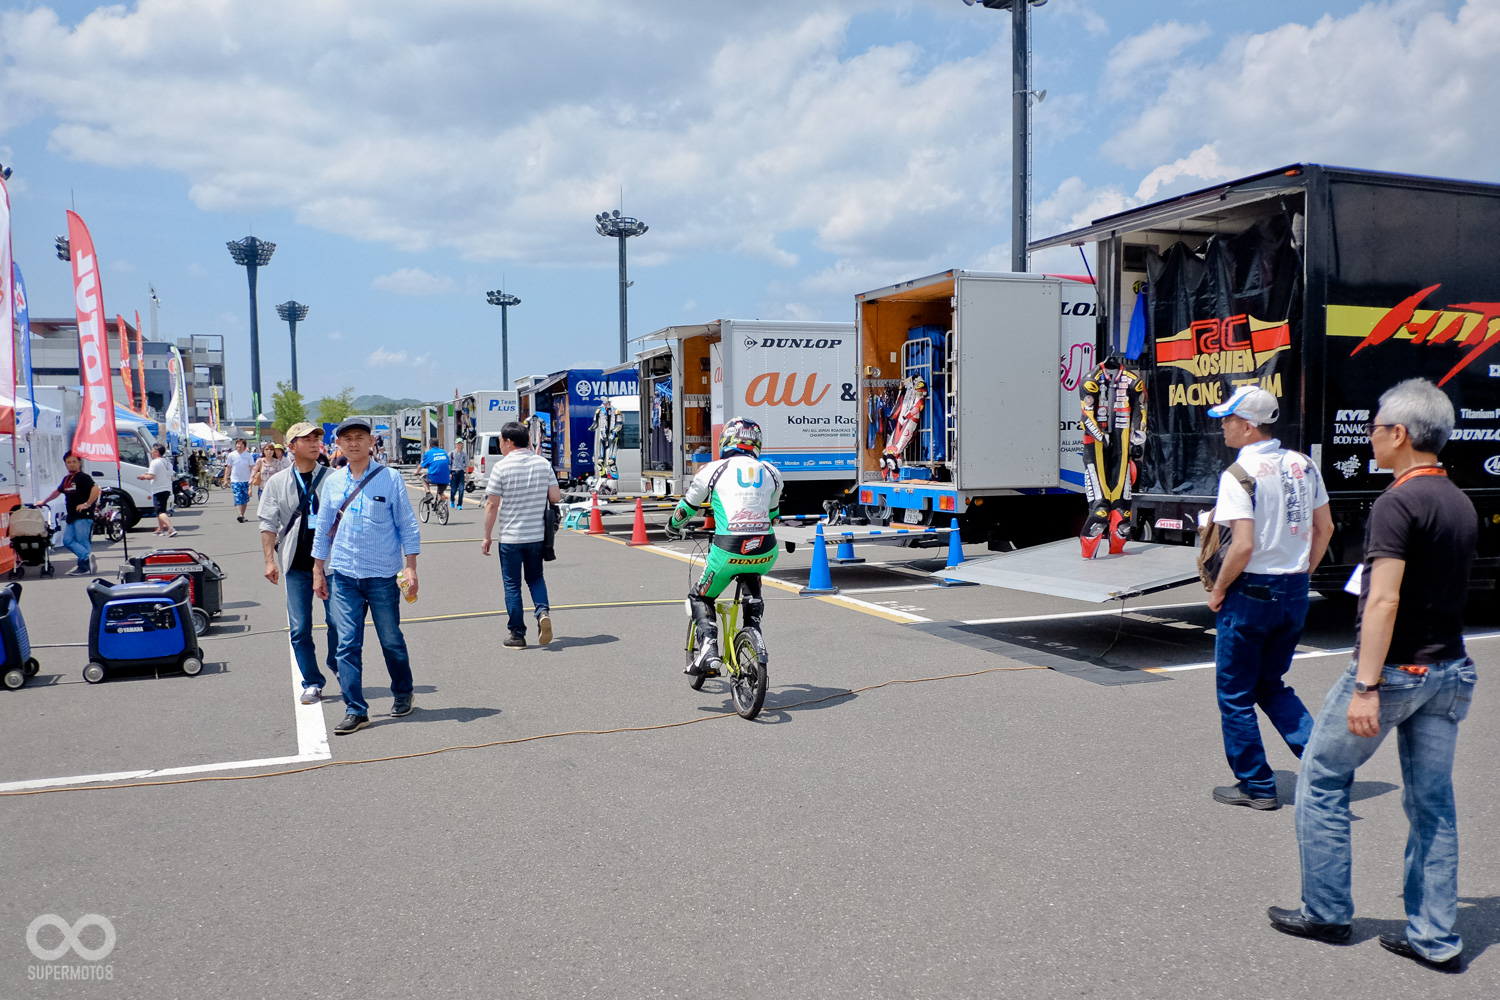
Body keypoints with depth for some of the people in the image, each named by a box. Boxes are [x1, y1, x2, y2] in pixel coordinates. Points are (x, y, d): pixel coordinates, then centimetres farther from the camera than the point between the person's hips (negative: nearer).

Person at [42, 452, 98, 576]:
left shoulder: (84, 477, -7)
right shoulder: (66, 479, 20)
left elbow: (96, 489, -22)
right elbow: (57, 492, 36)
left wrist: (87, 504, -21)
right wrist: (43, 502, 40)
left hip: (83, 516, -9)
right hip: (71, 517, 9)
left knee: (82, 541, -10)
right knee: (67, 540, 0)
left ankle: (84, 567, -11)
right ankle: (87, 557, -4)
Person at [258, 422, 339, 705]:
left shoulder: (332, 478, 2)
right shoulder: (277, 482, 4)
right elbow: (268, 524, 5)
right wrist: (270, 560, -4)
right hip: (297, 565, 1)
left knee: (337, 619, 0)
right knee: (299, 628, 2)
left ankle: (337, 666, 27)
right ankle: (312, 683, 15)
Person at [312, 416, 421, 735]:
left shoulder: (390, 478, -2)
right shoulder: (333, 482, 7)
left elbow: (407, 526, 0)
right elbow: (323, 529, 15)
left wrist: (411, 568, -6)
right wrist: (318, 571, 13)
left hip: (382, 575, -2)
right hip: (343, 576, 2)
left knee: (392, 642, 7)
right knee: (347, 645, -1)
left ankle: (403, 694, 29)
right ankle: (355, 710, 6)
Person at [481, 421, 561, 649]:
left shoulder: (502, 467, -11)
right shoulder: (543, 463, 0)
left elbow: (492, 504, -10)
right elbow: (556, 497, 0)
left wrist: (487, 536, -2)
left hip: (510, 537, -4)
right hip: (537, 535, 4)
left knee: (512, 585, 7)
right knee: (535, 578, 21)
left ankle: (517, 634, 10)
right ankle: (543, 611, -5)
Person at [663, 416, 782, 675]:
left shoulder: (713, 470, 5)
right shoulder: (770, 473, 14)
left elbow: (687, 508, 18)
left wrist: (673, 527, 39)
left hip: (729, 551, -3)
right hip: (766, 552, 3)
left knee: (700, 598, 19)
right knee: (752, 590, 36)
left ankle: (708, 650, -1)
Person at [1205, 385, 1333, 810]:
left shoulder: (1239, 474, -16)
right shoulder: (1303, 465, 5)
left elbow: (1244, 545, -23)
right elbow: (1324, 529, 10)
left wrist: (1218, 590, -9)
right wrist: (1302, 575, 19)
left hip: (1251, 592, -7)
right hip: (1295, 593, 7)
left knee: (1236, 694, 8)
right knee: (1271, 685, 22)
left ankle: (1256, 786, 17)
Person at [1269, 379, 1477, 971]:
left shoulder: (1398, 503, -18)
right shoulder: (1461, 504, 9)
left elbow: (1383, 601, -24)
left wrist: (1366, 686, -26)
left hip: (1394, 668, -8)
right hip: (1451, 671, 8)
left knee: (1322, 779, 8)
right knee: (1432, 801, 12)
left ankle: (1327, 912, 16)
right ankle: (1434, 937, 18)